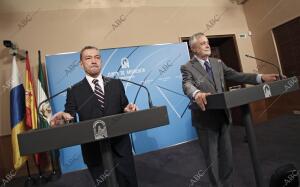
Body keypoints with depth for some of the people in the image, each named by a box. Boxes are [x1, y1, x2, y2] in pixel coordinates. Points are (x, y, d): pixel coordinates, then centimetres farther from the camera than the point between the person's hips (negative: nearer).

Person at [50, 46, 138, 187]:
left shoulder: (116, 84, 4)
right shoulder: (74, 91, 0)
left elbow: (124, 108, 5)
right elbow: (70, 117, -4)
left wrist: (129, 110, -18)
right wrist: (64, 117, -26)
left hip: (120, 147, 2)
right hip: (94, 151, -1)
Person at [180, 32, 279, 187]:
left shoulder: (218, 63, 9)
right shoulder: (187, 67, -10)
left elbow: (236, 76, 4)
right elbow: (187, 85, -28)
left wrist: (261, 77, -8)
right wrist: (197, 94, -50)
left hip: (222, 115, 6)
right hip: (206, 119, -6)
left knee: (226, 155, 21)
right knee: (212, 158, 11)